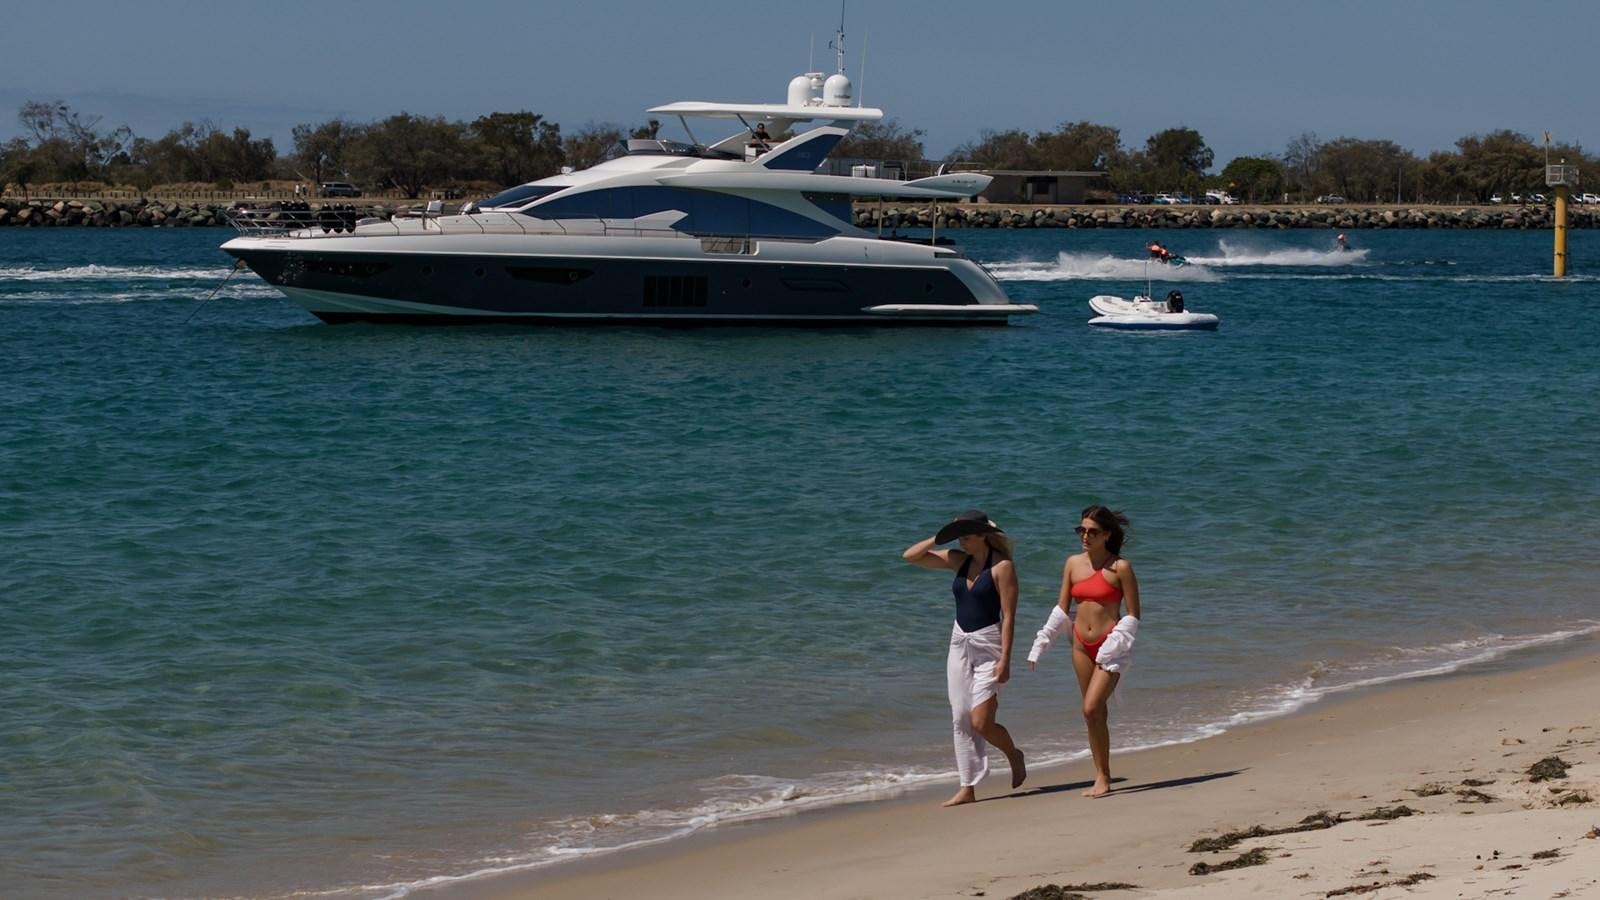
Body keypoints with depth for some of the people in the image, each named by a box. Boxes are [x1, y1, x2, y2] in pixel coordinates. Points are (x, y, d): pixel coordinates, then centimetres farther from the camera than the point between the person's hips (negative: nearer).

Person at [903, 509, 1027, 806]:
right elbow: (910, 556, 10)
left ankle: (1014, 756, 19)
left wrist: (1005, 659, -19)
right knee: (960, 720, 4)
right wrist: (940, 537, 1)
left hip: (988, 643, -7)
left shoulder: (1001, 566, -11)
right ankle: (967, 788, 9)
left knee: (981, 722, -11)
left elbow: (1008, 615, -14)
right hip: (960, 642, 7)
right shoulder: (959, 560, 7)